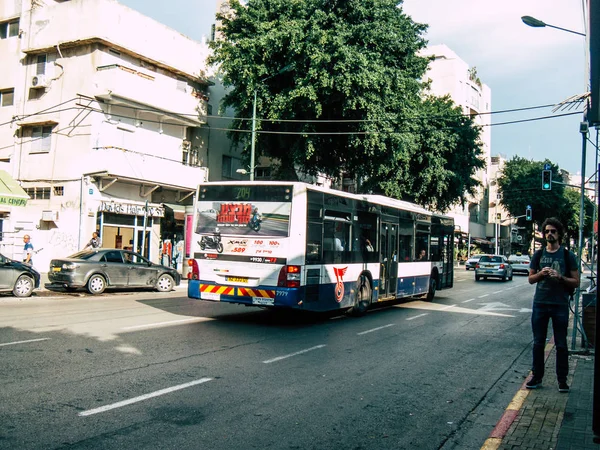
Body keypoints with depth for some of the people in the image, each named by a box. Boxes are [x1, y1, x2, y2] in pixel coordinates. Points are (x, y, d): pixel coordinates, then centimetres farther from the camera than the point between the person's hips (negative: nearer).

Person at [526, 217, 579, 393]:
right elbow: (531, 279, 10)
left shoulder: (567, 256, 0)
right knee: (538, 343, 8)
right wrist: (541, 274, -11)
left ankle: (562, 380, 14)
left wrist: (560, 277, -18)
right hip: (540, 304, 2)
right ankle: (537, 377, 18)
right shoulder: (539, 254, 8)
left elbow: (576, 282, -1)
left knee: (561, 344, 4)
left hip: (560, 305, -2)